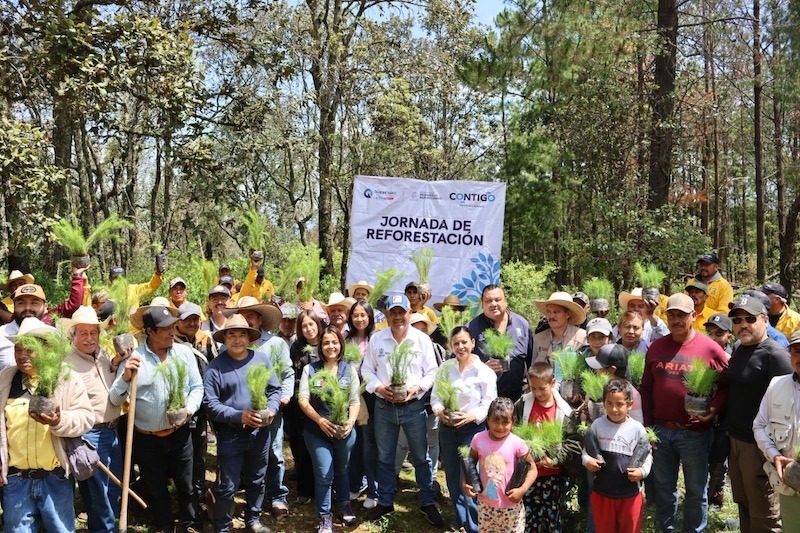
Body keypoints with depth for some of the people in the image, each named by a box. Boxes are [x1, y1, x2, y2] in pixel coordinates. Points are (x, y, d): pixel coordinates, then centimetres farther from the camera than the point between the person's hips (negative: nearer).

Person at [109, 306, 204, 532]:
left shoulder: (184, 352, -4)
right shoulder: (133, 358, -11)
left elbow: (197, 387, 3)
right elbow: (115, 400, -9)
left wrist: (189, 409, -14)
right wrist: (125, 376, -26)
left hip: (179, 433, 1)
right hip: (146, 438, -1)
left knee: (186, 485, 14)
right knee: (156, 490, 16)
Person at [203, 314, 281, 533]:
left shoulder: (262, 359, 0)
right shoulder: (215, 366, -11)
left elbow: (275, 389, 5)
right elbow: (209, 403, -15)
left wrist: (271, 410, -14)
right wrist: (239, 416, -23)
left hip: (259, 431, 4)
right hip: (230, 434, -4)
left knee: (256, 481, 19)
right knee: (228, 486, 2)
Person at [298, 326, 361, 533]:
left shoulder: (349, 369, 3)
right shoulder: (310, 369, -2)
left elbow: (355, 400, 2)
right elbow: (302, 399, -7)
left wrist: (351, 421, -16)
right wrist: (320, 420, -19)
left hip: (344, 430, 2)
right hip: (317, 431, -2)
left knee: (342, 470, 19)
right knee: (324, 474, -1)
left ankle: (344, 505, 41)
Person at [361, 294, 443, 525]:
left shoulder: (422, 339, -4)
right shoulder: (376, 339, 0)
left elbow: (431, 372, -2)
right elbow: (366, 370, 4)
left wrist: (415, 389, -17)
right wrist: (379, 387, -13)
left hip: (414, 406, -1)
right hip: (384, 406, 2)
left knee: (421, 457, 8)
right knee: (385, 458, 14)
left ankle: (427, 503, 23)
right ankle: (385, 502, 29)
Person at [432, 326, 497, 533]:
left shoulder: (484, 372, -10)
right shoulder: (445, 368, 2)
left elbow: (489, 404, -10)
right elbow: (435, 395, 5)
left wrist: (472, 416, -25)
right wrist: (439, 411, -14)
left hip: (473, 428, -5)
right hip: (447, 427, 5)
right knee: (452, 475, 17)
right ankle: (460, 516, 39)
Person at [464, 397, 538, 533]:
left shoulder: (517, 443, -17)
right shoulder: (478, 439, -9)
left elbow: (532, 468, -7)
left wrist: (522, 490, -19)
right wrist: (465, 483, -9)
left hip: (510, 504, -2)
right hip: (485, 503, 3)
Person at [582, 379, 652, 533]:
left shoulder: (637, 428, -9)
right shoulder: (597, 425, -5)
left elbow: (647, 455, 2)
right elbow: (587, 448, 7)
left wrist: (643, 471, -15)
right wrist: (587, 459, -13)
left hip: (630, 493, -1)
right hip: (601, 491, 1)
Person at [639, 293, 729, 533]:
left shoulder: (710, 348, -8)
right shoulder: (656, 347, 3)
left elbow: (726, 385, -2)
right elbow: (646, 387, 9)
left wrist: (714, 409, -18)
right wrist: (648, 423, 6)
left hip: (695, 432, -3)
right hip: (660, 430, 4)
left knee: (696, 489, 10)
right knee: (663, 486, 16)